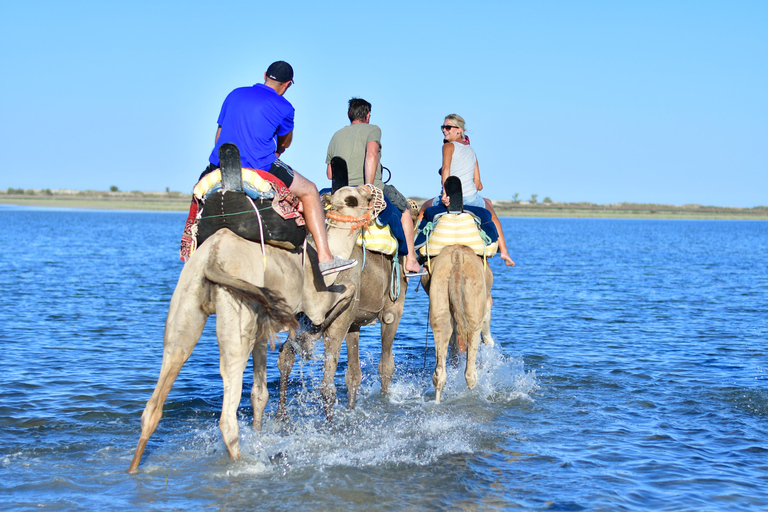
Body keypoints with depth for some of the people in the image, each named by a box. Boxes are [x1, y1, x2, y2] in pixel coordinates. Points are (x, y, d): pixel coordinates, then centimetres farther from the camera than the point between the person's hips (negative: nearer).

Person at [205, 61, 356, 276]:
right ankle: (325, 257, 3)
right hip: (259, 169, -5)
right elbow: (285, 143, 17)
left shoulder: (234, 95, 15)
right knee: (309, 191, 11)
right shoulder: (283, 108, 0)